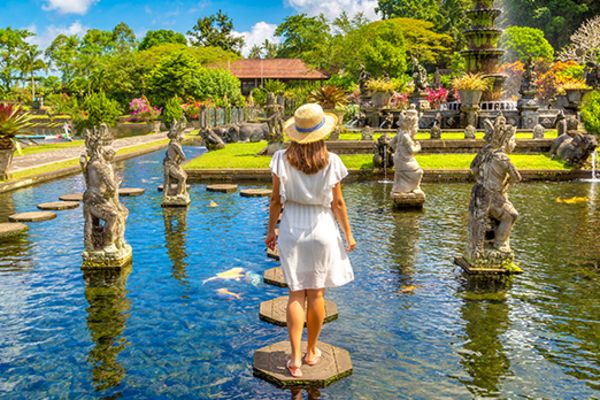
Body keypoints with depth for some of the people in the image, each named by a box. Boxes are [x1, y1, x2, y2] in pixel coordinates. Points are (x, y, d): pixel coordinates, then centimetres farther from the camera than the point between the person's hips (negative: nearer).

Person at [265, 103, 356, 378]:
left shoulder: (282, 159, -7)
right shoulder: (331, 161, -9)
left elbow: (276, 200, -2)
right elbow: (337, 203, -4)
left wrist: (271, 231, 10)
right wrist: (348, 233, 8)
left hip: (292, 230, 1)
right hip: (322, 229, 0)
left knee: (296, 294, 7)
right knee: (316, 294, 12)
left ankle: (295, 358, 5)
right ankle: (312, 352, 26)